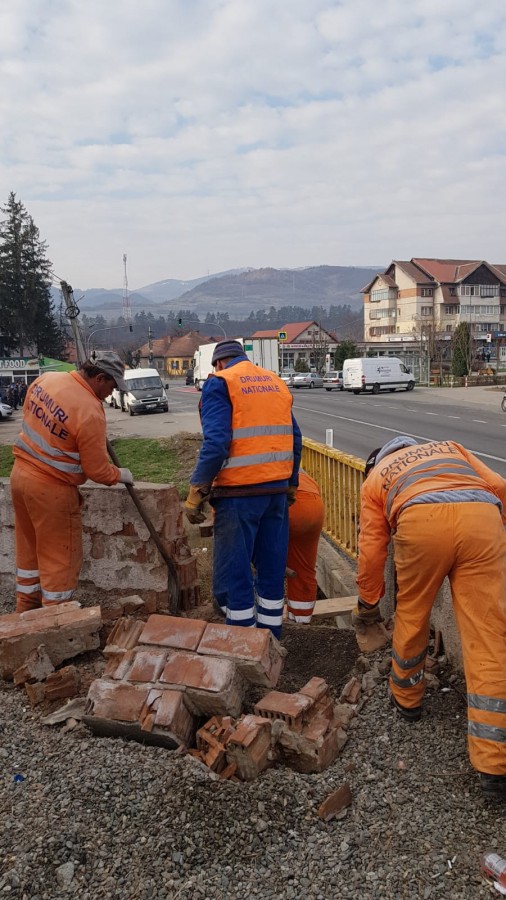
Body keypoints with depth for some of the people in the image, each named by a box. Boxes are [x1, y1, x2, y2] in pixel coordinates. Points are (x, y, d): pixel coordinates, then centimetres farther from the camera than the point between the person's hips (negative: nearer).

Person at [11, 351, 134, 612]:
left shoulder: (45, 379, -1)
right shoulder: (90, 412, -23)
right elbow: (98, 470, -17)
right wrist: (121, 475, 2)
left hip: (21, 473, 9)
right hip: (51, 487, -8)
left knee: (28, 550, 22)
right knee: (59, 558, 6)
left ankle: (26, 611, 36)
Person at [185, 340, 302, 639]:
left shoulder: (220, 383, -3)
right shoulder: (276, 382, 16)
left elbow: (216, 443, -16)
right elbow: (295, 439, 14)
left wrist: (197, 490, -11)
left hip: (240, 492, -6)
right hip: (278, 488, 6)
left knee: (234, 570, 4)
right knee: (273, 566, 15)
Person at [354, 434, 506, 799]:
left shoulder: (374, 478, 34)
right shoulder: (450, 447, 40)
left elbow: (371, 549, 31)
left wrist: (368, 603, 44)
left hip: (421, 522, -1)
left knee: (411, 617, 23)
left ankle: (406, 699, 43)